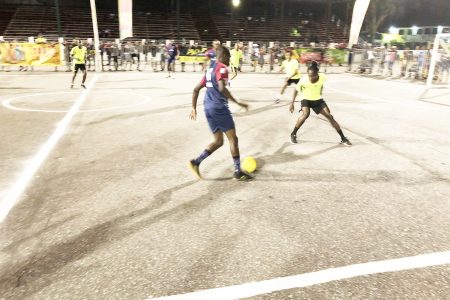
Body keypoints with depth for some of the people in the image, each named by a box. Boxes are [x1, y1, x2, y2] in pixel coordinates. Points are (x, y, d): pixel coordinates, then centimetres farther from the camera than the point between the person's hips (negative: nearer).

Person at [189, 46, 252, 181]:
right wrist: (237, 102, -18)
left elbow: (196, 89, 21)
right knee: (233, 139, 0)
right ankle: (238, 172, 4)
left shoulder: (210, 69, 21)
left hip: (208, 108, 9)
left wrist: (194, 108, 23)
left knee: (218, 141, 13)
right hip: (219, 107, -9)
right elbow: (222, 88, -22)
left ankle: (196, 162, 3)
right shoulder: (221, 67, -6)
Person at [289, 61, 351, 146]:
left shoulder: (322, 77, -22)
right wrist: (292, 103, -11)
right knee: (306, 114, -32)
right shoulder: (304, 79, -28)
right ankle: (293, 134, -13)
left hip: (318, 100, 2)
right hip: (306, 100, -2)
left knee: (330, 116, -6)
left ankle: (343, 138, 5)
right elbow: (296, 90, -11)